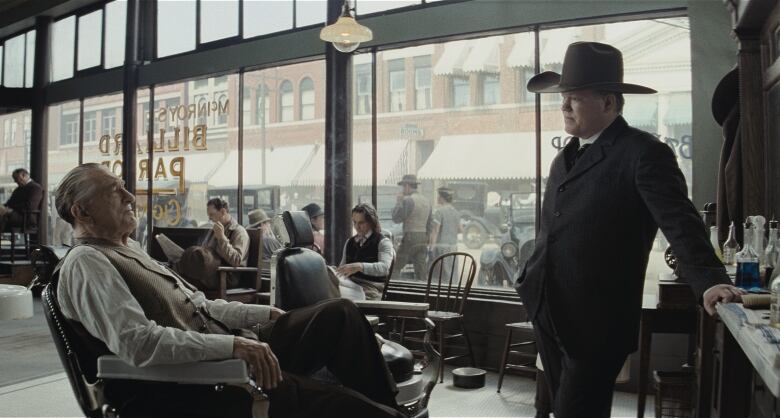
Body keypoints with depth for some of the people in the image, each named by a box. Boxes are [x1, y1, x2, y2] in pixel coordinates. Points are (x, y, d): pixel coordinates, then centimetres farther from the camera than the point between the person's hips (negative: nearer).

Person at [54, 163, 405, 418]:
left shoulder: (129, 249, 20)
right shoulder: (86, 263, -10)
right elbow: (138, 343, -24)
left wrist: (265, 314, 12)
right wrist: (232, 345, -28)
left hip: (223, 354, 9)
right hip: (185, 388, -9)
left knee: (340, 315, -1)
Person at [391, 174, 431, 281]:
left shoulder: (408, 200, -12)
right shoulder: (426, 201, 14)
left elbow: (396, 218, -11)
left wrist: (398, 202, 0)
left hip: (410, 237, -8)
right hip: (423, 238, 8)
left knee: (395, 268, -1)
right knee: (421, 270, 9)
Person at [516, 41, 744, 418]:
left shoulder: (643, 153, -11)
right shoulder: (566, 156, 13)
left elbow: (680, 221, -20)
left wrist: (709, 280, -33)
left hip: (596, 321, -8)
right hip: (548, 313, 8)